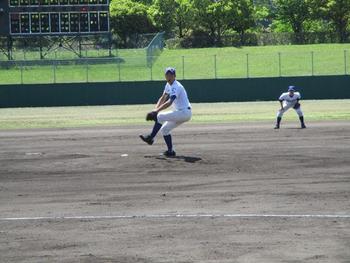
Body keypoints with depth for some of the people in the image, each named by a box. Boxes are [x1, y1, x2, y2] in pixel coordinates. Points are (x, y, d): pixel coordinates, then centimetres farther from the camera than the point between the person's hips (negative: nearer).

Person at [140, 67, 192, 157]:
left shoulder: (176, 87, -21)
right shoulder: (169, 85, 10)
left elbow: (169, 103, -33)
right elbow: (163, 98, 16)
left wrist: (156, 111, -38)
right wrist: (155, 109, 0)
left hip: (184, 112, -10)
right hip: (182, 113, 10)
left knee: (160, 116, -16)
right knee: (164, 129, 12)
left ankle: (151, 138, -8)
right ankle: (170, 151, 10)